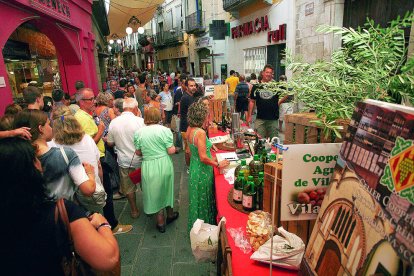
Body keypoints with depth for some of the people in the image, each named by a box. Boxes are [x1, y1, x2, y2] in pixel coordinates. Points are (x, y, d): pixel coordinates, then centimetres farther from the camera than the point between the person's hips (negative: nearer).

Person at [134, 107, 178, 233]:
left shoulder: (139, 132, -5)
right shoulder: (165, 130, -11)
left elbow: (138, 152, 2)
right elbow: (171, 151, -12)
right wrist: (174, 148, 9)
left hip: (148, 167, 1)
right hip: (164, 165, 0)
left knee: (155, 192, 15)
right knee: (166, 189, 21)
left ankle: (161, 221, 28)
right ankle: (170, 214, 40)